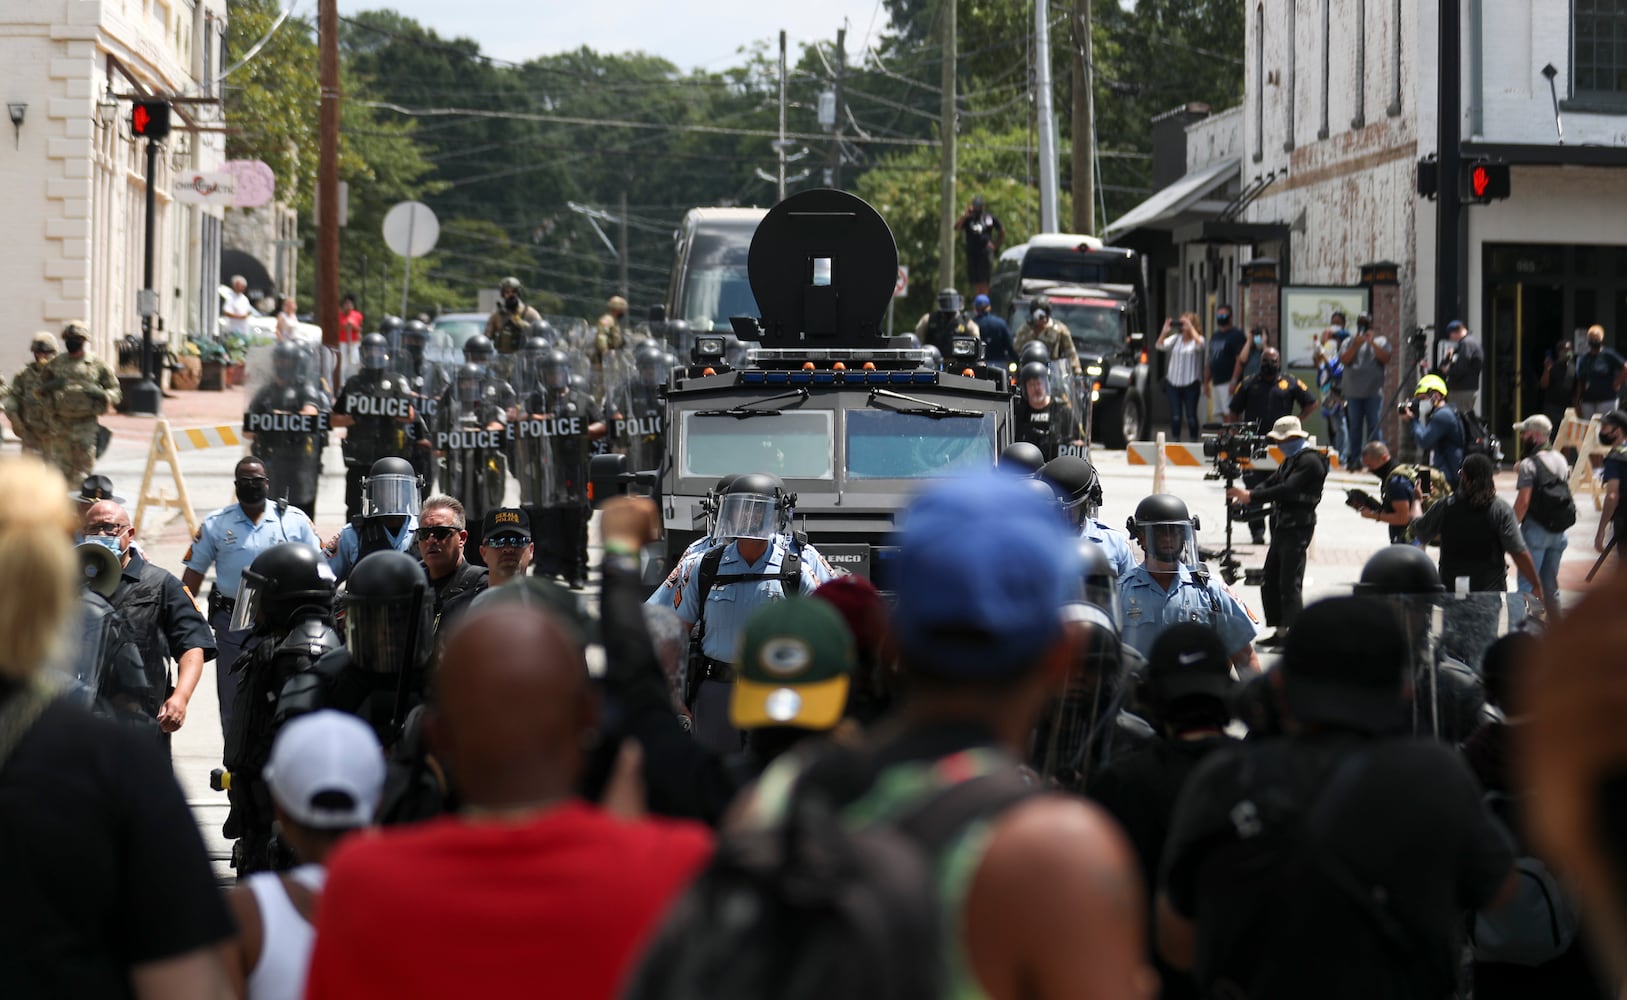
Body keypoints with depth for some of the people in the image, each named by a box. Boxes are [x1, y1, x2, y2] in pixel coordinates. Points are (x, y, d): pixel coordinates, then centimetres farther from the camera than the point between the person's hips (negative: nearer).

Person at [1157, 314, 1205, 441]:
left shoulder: (1197, 339, 1)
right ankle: (1175, 441, 10)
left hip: (1191, 383, -3)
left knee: (1191, 416, -1)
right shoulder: (1176, 338, 10)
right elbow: (1160, 346, 1)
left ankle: (1194, 441, 8)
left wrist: (1190, 327, -17)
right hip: (1173, 382, 3)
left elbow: (1199, 344, -22)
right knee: (1175, 415, 2)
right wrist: (1165, 331, -11)